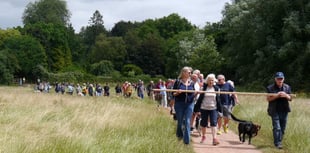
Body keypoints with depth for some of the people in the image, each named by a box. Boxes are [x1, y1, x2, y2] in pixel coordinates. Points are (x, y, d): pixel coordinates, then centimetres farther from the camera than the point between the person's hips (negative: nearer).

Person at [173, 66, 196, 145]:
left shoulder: (191, 83, 7)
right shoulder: (178, 81, -3)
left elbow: (193, 94, 12)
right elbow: (173, 93, 0)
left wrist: (196, 93, -9)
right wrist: (177, 93, -21)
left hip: (189, 104, 2)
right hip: (179, 104, -2)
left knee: (187, 122, -2)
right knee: (180, 121, 9)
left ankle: (187, 140, 3)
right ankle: (179, 136, 35)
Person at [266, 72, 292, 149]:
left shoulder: (287, 87, 8)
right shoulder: (270, 88, -2)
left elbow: (290, 98, 6)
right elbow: (268, 98, -6)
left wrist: (286, 96, -16)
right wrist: (277, 95, -20)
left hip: (284, 110, 4)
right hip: (275, 111, -4)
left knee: (282, 128, 8)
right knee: (277, 128, -10)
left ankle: (279, 141, 20)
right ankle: (277, 143, -7)